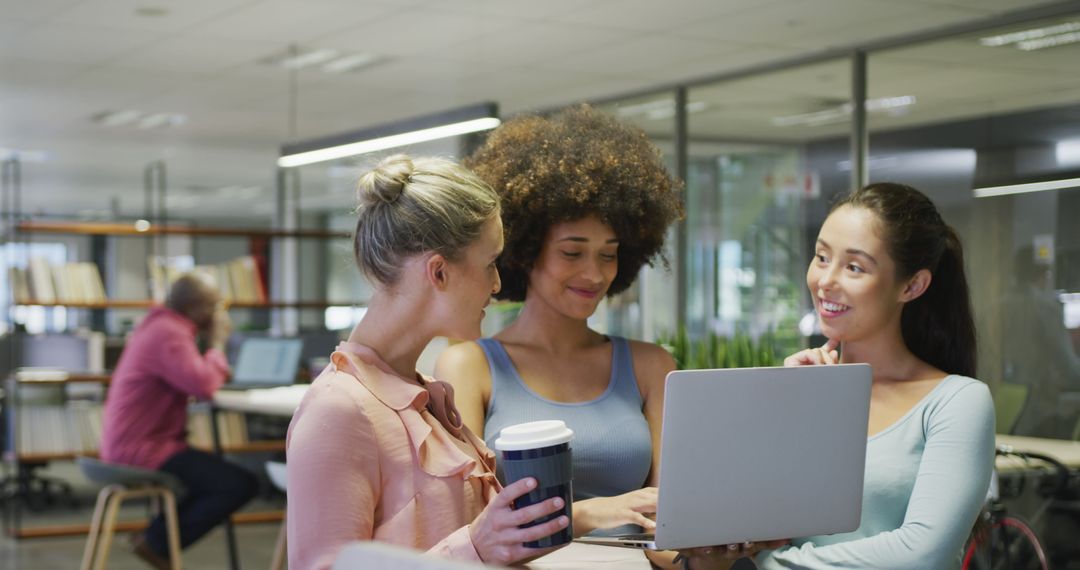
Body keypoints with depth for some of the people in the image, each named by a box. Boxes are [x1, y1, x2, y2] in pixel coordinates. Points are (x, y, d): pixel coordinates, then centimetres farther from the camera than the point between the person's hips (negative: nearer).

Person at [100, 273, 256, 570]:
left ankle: (158, 536, 17)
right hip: (142, 450, -11)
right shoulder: (169, 335, -19)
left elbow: (192, 379, 17)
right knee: (241, 485, -15)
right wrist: (217, 344, -13)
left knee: (219, 472, 24)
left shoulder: (159, 325, 15)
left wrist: (213, 345, 4)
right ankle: (157, 542, -3)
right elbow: (204, 386, -28)